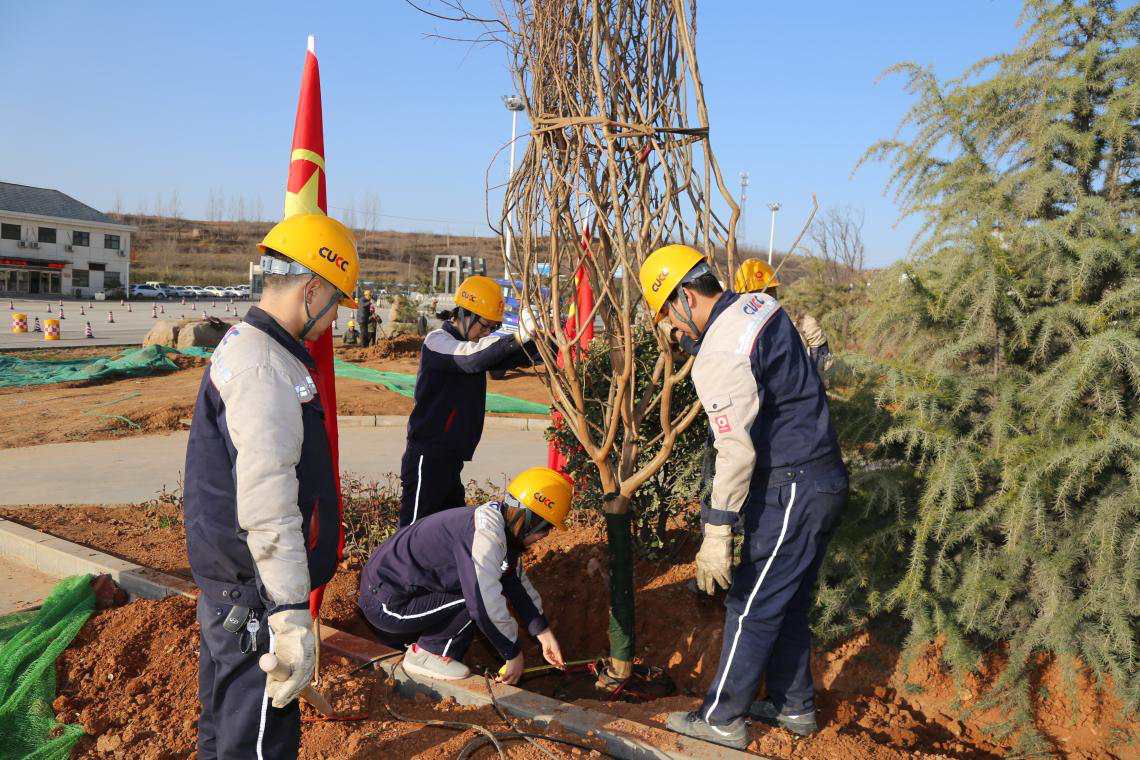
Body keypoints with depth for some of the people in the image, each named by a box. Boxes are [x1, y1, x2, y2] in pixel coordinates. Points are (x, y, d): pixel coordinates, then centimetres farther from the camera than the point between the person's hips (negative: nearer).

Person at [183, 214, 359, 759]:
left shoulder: (240, 346, 12)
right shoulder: (265, 368, -23)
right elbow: (268, 505, -28)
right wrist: (291, 612, -25)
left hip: (224, 577, 11)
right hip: (253, 592, -11)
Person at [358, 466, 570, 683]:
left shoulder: (500, 526, 5)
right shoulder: (485, 534, -25)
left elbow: (518, 584, 13)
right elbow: (486, 605, -30)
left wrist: (544, 633, 9)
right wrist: (514, 653, -17)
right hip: (386, 605, -10)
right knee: (479, 599, -17)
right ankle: (425, 655, -2)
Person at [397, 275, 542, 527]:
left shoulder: (475, 344, 14)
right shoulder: (438, 340, -10)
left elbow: (516, 357, 6)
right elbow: (471, 357, -31)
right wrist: (520, 336, -41)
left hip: (449, 459, 9)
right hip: (427, 458, -9)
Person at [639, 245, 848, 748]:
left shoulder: (719, 357, -22)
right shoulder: (760, 305, 6)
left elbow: (737, 451, -26)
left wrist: (717, 533, -24)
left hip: (790, 490, -10)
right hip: (824, 478, 10)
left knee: (751, 608, 3)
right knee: (788, 603, 20)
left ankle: (721, 720, 16)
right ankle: (793, 706, 32)